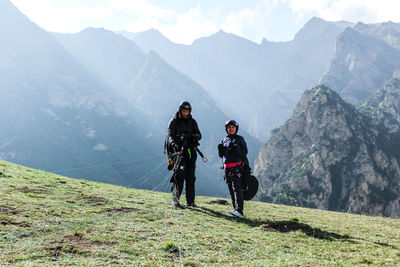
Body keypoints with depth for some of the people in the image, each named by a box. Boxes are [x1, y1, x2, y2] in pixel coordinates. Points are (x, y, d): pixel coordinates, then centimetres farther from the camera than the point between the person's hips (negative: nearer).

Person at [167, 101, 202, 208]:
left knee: (190, 176, 5)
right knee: (180, 173, -17)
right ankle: (176, 199, -15)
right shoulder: (174, 121, 2)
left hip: (191, 150, 4)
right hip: (179, 149, -4)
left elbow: (199, 134, 9)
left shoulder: (192, 121, 14)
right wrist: (173, 143, -29)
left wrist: (195, 136, -16)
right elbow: (170, 135, -9)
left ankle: (190, 201, 11)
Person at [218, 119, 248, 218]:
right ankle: (236, 210, 11)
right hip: (227, 168, 6)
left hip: (237, 167, -6)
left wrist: (235, 148, -17)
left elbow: (244, 152, -4)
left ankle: (239, 210, -25)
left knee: (236, 188, -17)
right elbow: (221, 155, 19)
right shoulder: (224, 140, 19)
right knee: (231, 190, 5)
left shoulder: (240, 139, 4)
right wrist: (220, 149, -3)